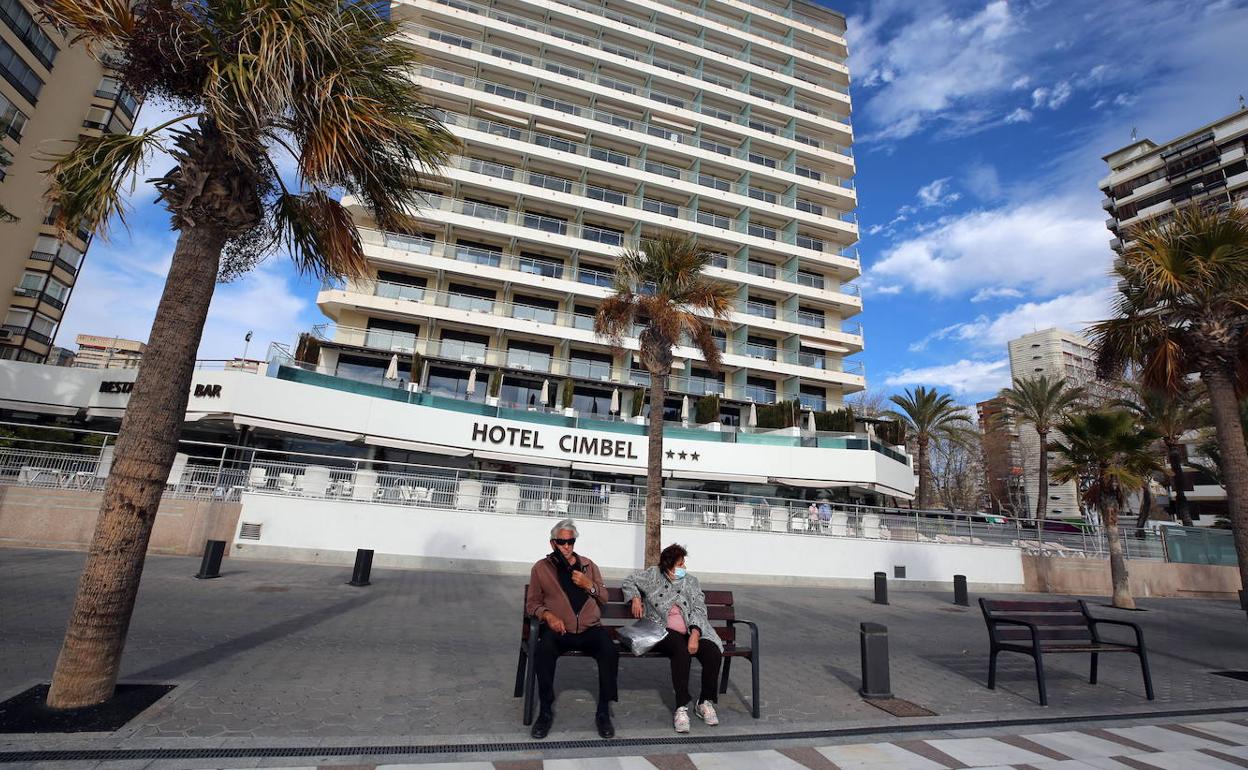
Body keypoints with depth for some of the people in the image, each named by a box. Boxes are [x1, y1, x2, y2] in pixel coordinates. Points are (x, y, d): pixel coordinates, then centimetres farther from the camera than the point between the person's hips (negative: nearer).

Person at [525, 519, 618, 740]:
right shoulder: (541, 568, 10)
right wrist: (547, 615, -13)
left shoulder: (588, 565, 16)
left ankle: (603, 712, -10)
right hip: (558, 629, -1)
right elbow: (532, 603, 8)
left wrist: (588, 585, -3)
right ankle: (545, 711, -13)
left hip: (590, 629, 2)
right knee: (544, 651, -34)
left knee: (610, 652, -28)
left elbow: (604, 598, 17)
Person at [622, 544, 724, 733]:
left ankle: (706, 702, -4)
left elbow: (699, 610, 1)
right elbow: (629, 581, 20)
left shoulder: (691, 581, 11)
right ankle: (681, 707, -28)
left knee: (713, 652, -25)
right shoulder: (653, 575, 7)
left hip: (691, 632, 3)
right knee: (682, 650, -36)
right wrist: (635, 598, 1)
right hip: (663, 631, -3)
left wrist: (694, 635, -15)